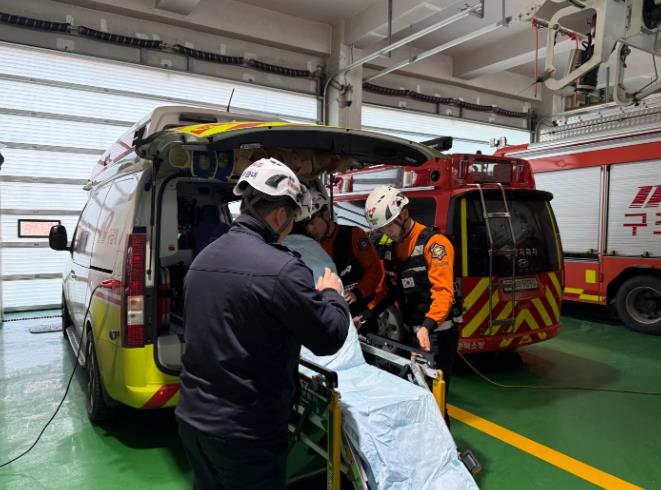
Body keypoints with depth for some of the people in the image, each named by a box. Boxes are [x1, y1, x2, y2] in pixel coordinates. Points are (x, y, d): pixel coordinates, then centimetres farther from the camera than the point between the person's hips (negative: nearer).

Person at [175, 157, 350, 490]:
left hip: (191, 418, 8)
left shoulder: (203, 258, 3)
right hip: (244, 432, -7)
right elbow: (329, 338, -13)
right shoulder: (281, 268, -23)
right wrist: (332, 295, 6)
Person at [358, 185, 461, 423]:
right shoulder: (390, 248, 9)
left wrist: (428, 326, -37)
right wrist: (365, 316, 7)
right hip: (410, 330, 7)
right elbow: (389, 290, 17)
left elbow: (444, 291, -24)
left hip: (438, 331, -7)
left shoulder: (433, 243, -15)